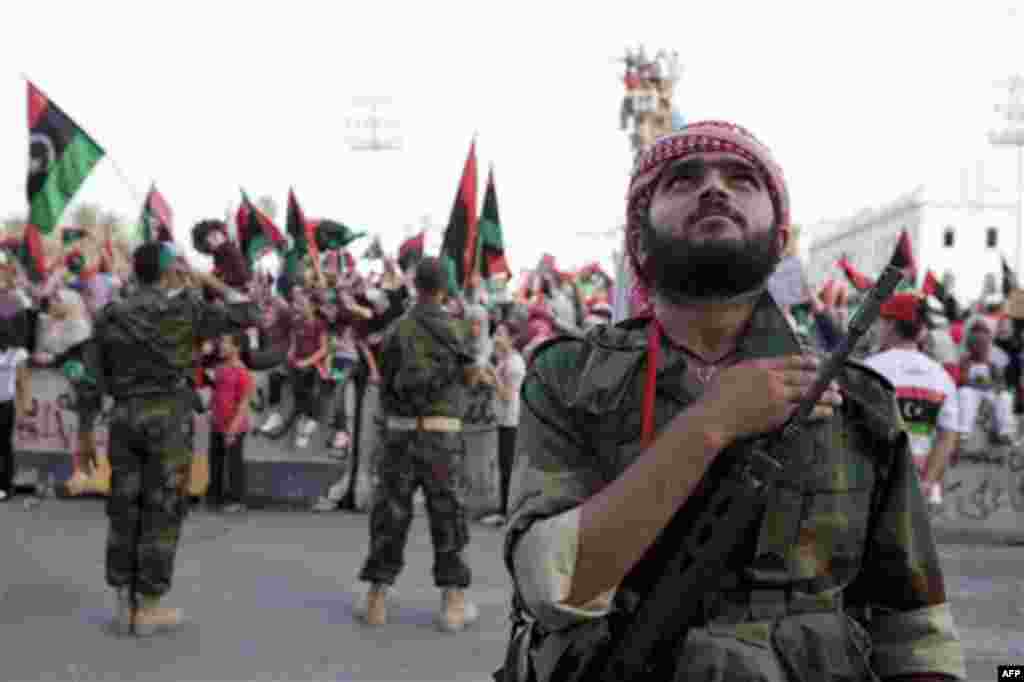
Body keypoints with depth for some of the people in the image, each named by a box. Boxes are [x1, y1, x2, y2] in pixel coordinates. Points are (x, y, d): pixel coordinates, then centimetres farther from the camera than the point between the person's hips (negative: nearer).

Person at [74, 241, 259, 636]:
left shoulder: (109, 317, 6)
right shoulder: (184, 310, -6)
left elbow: (90, 381, 5)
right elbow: (249, 316, 1)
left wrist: (85, 436, 12)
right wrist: (211, 282, 12)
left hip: (125, 419, 4)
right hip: (168, 421, -4)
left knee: (124, 512, 10)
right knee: (162, 514, 2)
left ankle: (125, 606, 13)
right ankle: (148, 610, 4)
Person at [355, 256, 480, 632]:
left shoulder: (396, 331, 0)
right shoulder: (456, 329, -2)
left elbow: (386, 385, 6)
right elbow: (471, 377, 13)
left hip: (400, 433, 1)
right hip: (442, 438, -1)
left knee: (389, 516, 9)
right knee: (447, 519, 7)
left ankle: (376, 599, 11)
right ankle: (454, 604, 8)